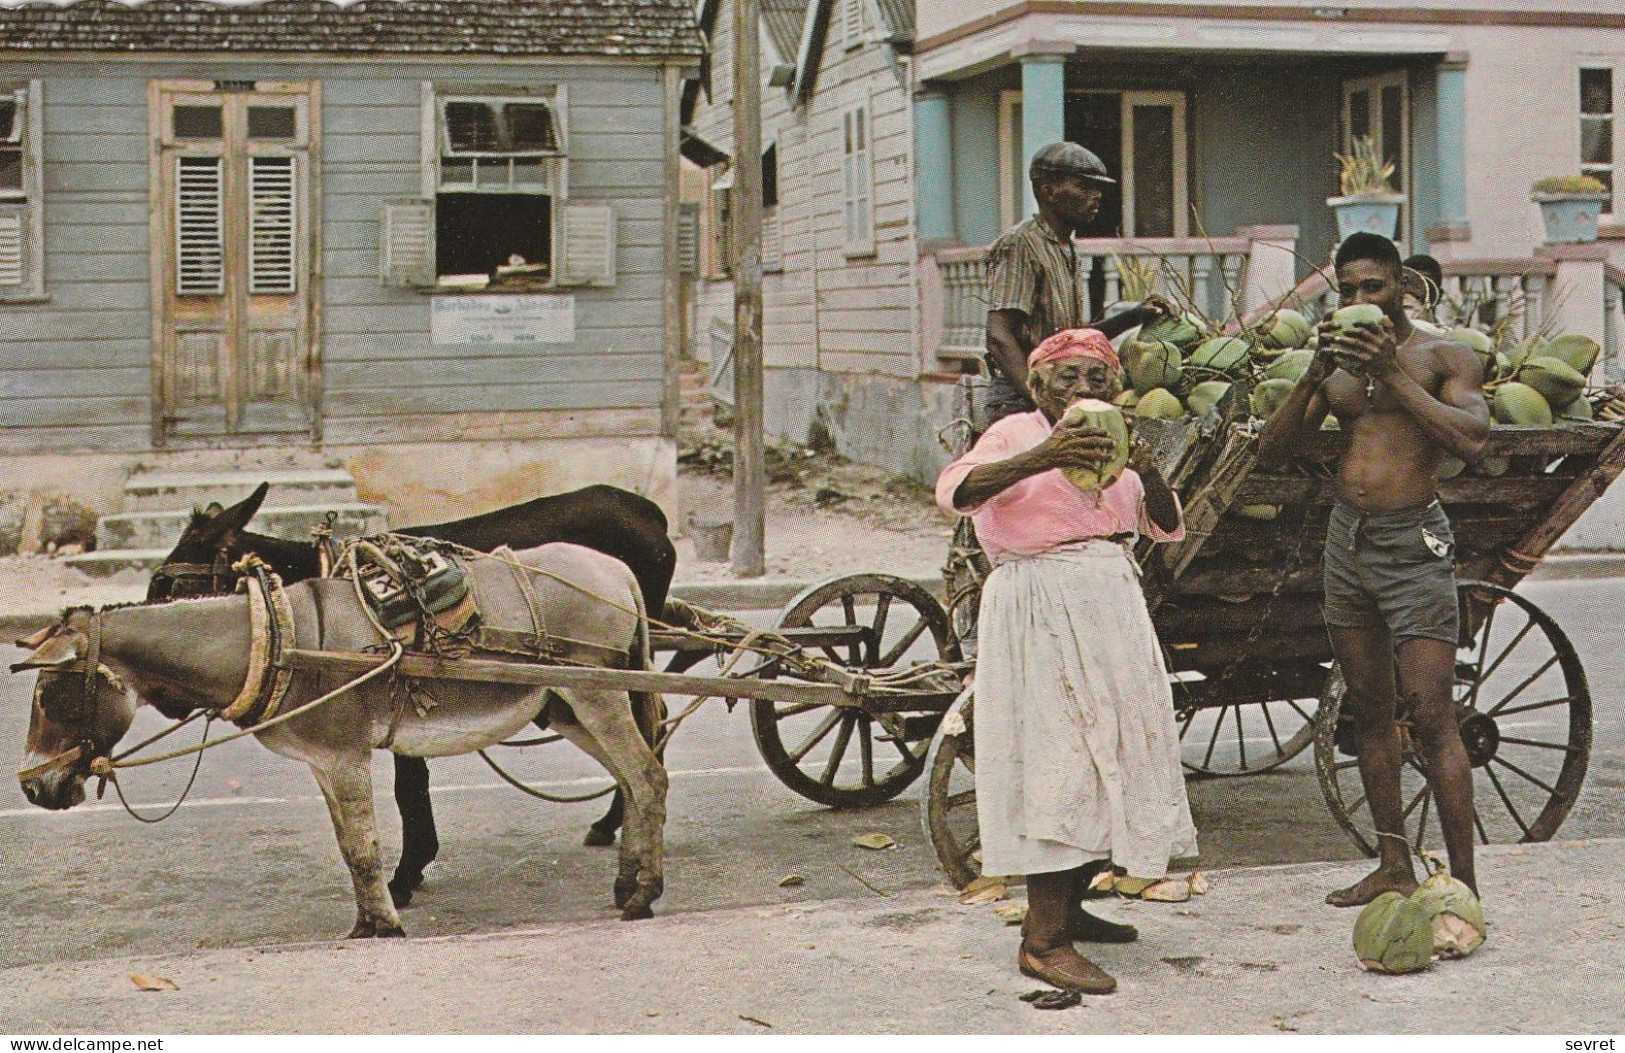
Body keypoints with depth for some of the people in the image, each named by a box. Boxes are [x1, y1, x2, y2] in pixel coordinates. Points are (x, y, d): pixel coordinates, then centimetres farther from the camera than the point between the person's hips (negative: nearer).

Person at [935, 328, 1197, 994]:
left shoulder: (1116, 446, 17)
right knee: (1058, 756, -11)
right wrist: (1039, 459, -32)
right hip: (1041, 609, -8)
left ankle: (1066, 907, 25)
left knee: (1112, 751, 10)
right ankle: (1042, 941, -10)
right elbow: (953, 491, -20)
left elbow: (1168, 529, 10)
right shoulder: (1017, 435, -3)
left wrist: (1150, 474, -11)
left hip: (1112, 608, 8)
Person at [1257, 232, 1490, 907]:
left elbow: (1472, 441, -19)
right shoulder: (1337, 364, 13)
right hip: (1345, 541, 6)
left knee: (1432, 719, -11)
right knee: (1370, 712, 10)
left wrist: (1393, 374, -20)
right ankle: (1394, 867, 19)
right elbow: (1270, 453, 6)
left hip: (1412, 543, -6)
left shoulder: (1442, 357, -1)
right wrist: (1314, 378, -9)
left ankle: (1463, 883, -8)